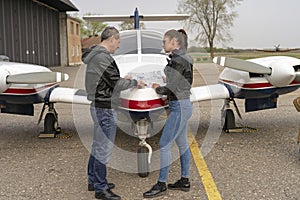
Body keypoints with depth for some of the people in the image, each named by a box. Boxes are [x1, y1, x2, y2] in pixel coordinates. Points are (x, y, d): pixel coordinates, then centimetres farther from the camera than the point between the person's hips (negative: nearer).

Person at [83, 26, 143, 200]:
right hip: (105, 108, -11)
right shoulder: (103, 57, -19)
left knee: (98, 145, 19)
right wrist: (134, 82, -3)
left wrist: (122, 79, 15)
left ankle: (94, 181, 32)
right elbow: (116, 84, -18)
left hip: (98, 106, 11)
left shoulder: (95, 55, 13)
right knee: (104, 148, -2)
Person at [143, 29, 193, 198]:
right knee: (182, 144, 15)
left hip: (179, 107, -10)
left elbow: (170, 88, -20)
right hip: (182, 106, 10)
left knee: (164, 145, -4)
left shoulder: (179, 60, -17)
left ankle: (161, 185, 6)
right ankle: (185, 181, 26)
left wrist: (158, 89, -2)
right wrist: (160, 87, 7)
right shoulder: (180, 58, 13)